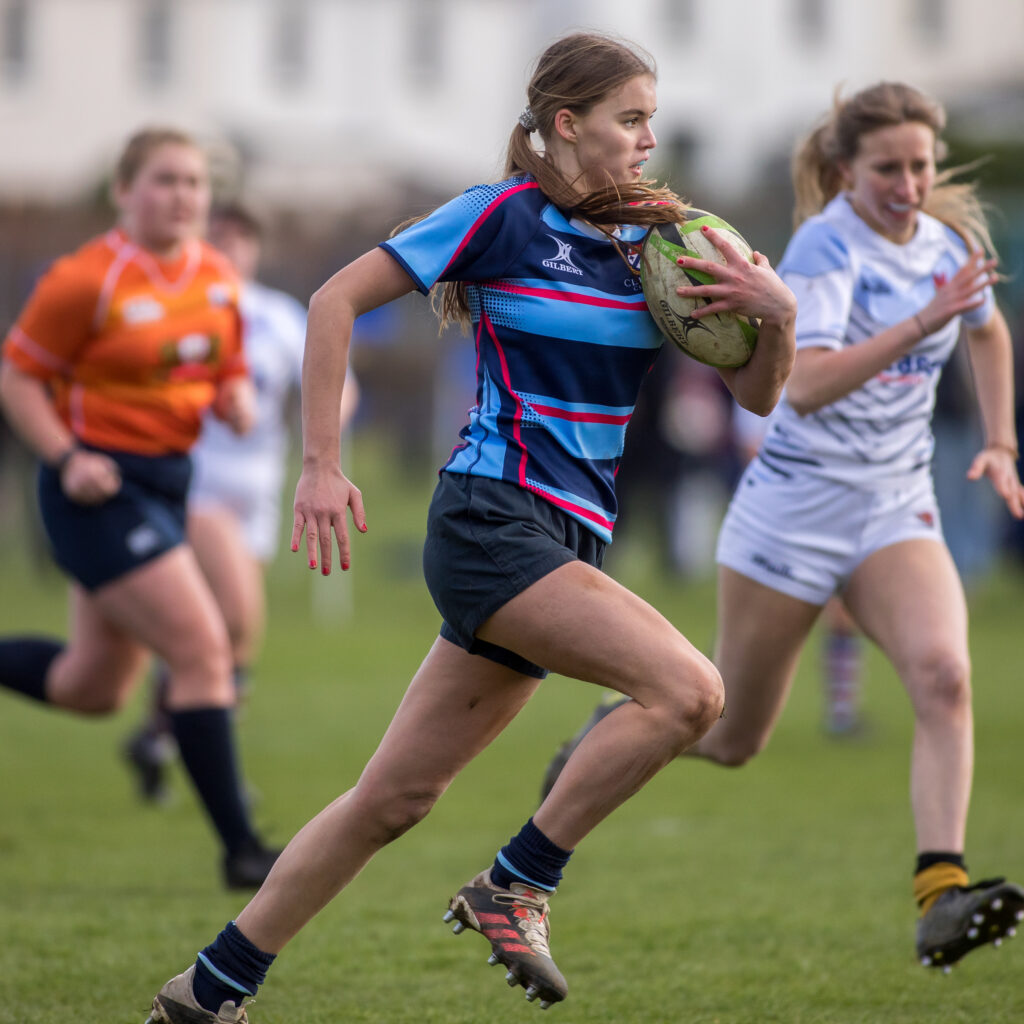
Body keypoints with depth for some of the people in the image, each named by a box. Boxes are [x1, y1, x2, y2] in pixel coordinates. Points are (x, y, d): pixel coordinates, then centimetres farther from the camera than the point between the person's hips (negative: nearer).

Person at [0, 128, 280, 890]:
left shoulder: (218, 278, 6)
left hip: (168, 481, 8)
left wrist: (237, 399, -5)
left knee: (93, 688, 14)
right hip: (103, 487, -8)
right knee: (201, 649, -15)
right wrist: (66, 459, -21)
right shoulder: (87, 281, -14)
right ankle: (241, 850, -11)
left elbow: (228, 370, 19)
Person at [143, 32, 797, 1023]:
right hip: (492, 521, -7)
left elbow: (754, 394, 13)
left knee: (394, 797, 8)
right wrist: (321, 465, -8)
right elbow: (337, 299, -4)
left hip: (564, 546, 7)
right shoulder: (504, 216, -5)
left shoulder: (649, 244, 13)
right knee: (687, 689, -23)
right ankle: (514, 885, -10)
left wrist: (777, 316, -9)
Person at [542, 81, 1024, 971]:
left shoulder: (946, 243, 4)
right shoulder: (826, 247, -16)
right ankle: (617, 731, 41)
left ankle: (941, 897, -32)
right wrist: (920, 322, -38)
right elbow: (803, 387, -31)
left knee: (943, 672, -25)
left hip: (896, 510, 5)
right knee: (730, 737, 8)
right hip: (795, 507, -5)